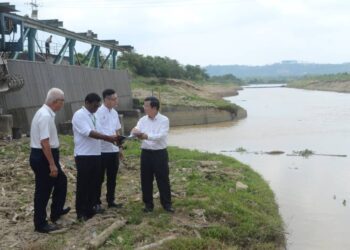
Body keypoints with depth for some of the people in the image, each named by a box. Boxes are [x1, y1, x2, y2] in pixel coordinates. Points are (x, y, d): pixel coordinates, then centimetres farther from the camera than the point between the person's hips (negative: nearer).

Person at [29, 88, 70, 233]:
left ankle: (56, 212, 37)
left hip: (44, 156, 10)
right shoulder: (45, 116, -22)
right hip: (43, 157, -10)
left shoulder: (46, 113, 10)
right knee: (43, 191, 1)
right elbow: (44, 142, -26)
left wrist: (53, 162, 25)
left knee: (61, 181, 23)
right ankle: (40, 224, 13)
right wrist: (52, 164, -23)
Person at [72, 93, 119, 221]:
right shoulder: (79, 115, -13)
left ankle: (90, 208, 23)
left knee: (93, 183, 12)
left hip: (95, 154, 8)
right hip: (84, 156, -8)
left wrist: (110, 138, 1)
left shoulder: (93, 116, 15)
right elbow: (89, 133, -23)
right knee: (83, 184, -1)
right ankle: (81, 212, 8)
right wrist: (108, 137, -26)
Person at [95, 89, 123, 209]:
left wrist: (119, 147, 16)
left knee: (112, 178, 13)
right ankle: (96, 202, 13)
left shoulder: (114, 113, 10)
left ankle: (111, 201, 24)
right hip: (102, 150, -7)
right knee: (100, 178, 3)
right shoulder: (99, 112, -13)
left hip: (113, 150, 7)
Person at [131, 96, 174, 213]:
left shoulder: (164, 120, -9)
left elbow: (161, 136, -22)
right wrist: (135, 132, -33)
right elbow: (136, 131, -8)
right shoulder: (142, 120, 4)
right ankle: (148, 204, 20)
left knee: (163, 179, 3)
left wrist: (146, 136, -36)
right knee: (146, 180, 8)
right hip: (146, 153, 4)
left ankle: (167, 203, 15)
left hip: (160, 153, -4)